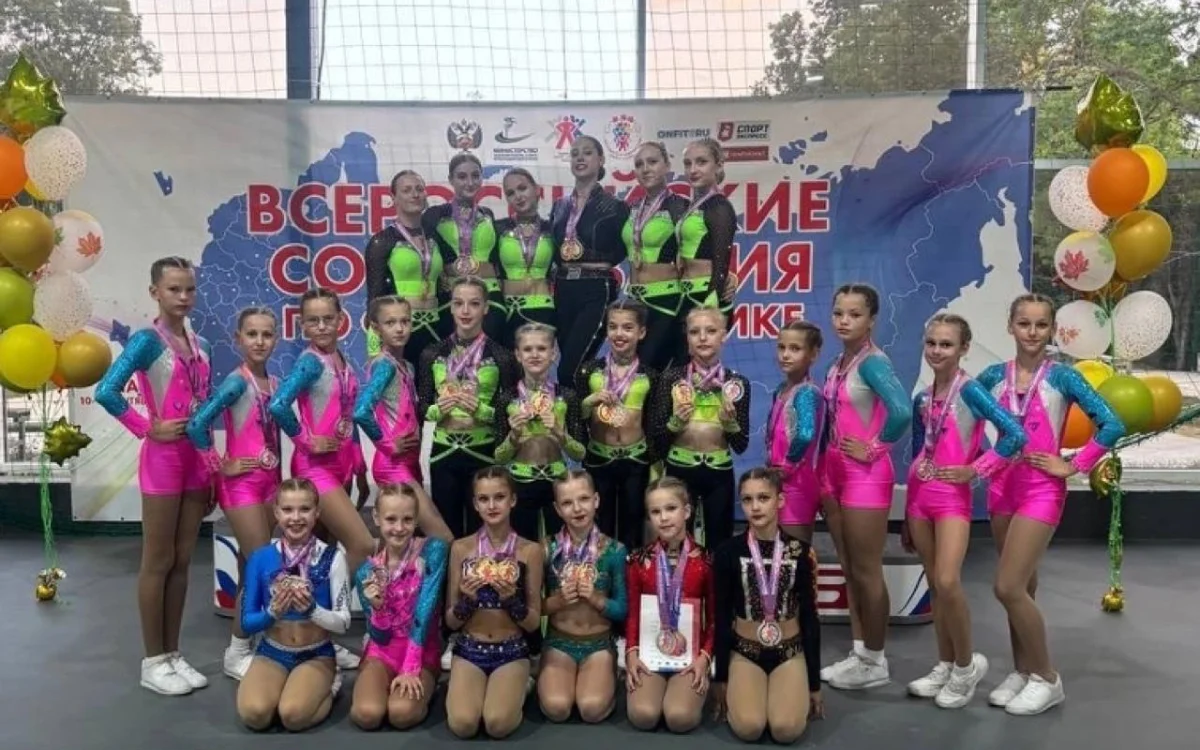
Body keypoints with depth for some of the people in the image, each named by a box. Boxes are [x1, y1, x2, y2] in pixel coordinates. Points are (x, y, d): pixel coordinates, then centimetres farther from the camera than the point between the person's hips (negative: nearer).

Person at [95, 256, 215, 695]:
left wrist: (211, 466, 12)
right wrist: (147, 429, -15)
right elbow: (106, 392, -21)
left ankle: (173, 655, 21)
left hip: (196, 456, 7)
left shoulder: (200, 345, 11)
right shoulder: (147, 341, -9)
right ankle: (153, 662, 12)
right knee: (157, 562, 2)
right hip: (163, 458, -6)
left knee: (182, 561, 11)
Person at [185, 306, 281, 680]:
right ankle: (236, 652, 8)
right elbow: (197, 425, -22)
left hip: (270, 481, 7)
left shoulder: (274, 384, 8)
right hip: (242, 483, -7)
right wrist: (220, 466, -13)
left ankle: (245, 644, 23)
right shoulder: (238, 381, -14)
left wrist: (278, 476, 5)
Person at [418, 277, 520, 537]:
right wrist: (439, 409, -14)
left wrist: (481, 410, -19)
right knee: (445, 528, 11)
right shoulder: (432, 354, 3)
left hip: (484, 454, -2)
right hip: (443, 453, 2)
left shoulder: (501, 357, -4)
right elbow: (421, 406, 7)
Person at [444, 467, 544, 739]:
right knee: (463, 724, -23)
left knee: (498, 724, -25)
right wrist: (466, 600, -18)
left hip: (512, 651, -1)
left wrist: (512, 599, -20)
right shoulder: (461, 548, 0)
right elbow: (450, 621, 3)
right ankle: (466, 690, 10)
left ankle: (516, 688, 8)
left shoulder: (530, 550, -3)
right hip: (468, 650, 1)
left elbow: (534, 623, 0)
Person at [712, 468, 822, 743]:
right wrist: (720, 678, 4)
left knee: (787, 729, -22)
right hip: (744, 651, 0)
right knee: (748, 727, -23)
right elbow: (722, 617, 2)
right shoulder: (728, 552, -5)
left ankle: (792, 693, 12)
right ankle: (740, 693, 12)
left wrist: (814, 684, 5)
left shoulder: (800, 552, -3)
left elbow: (809, 617, 3)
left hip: (790, 651, 1)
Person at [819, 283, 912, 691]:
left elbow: (902, 411, -32)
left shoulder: (872, 362, -17)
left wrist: (875, 448, -18)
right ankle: (859, 653, 26)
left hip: (866, 475, -9)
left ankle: (876, 661, 16)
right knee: (849, 570, 15)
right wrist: (826, 466, 6)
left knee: (866, 571, 2)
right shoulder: (837, 363, 9)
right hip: (835, 472, 9)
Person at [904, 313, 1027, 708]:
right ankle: (945, 665, 22)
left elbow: (1015, 435, -19)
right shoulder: (922, 399, 10)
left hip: (952, 497, -6)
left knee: (948, 583, -16)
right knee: (934, 586, 10)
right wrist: (907, 515, 18)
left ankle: (967, 664, 5)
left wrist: (976, 470, -12)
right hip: (920, 496, 6)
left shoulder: (969, 391, -9)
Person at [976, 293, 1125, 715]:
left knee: (1009, 588, -10)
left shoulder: (1060, 376, -8)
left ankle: (1046, 678, 7)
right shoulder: (995, 375, 4)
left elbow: (1111, 426, -13)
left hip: (1042, 489, -5)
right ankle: (1022, 672, 26)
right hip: (1002, 486, 5)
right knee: (1022, 587, 13)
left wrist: (1073, 466, -11)